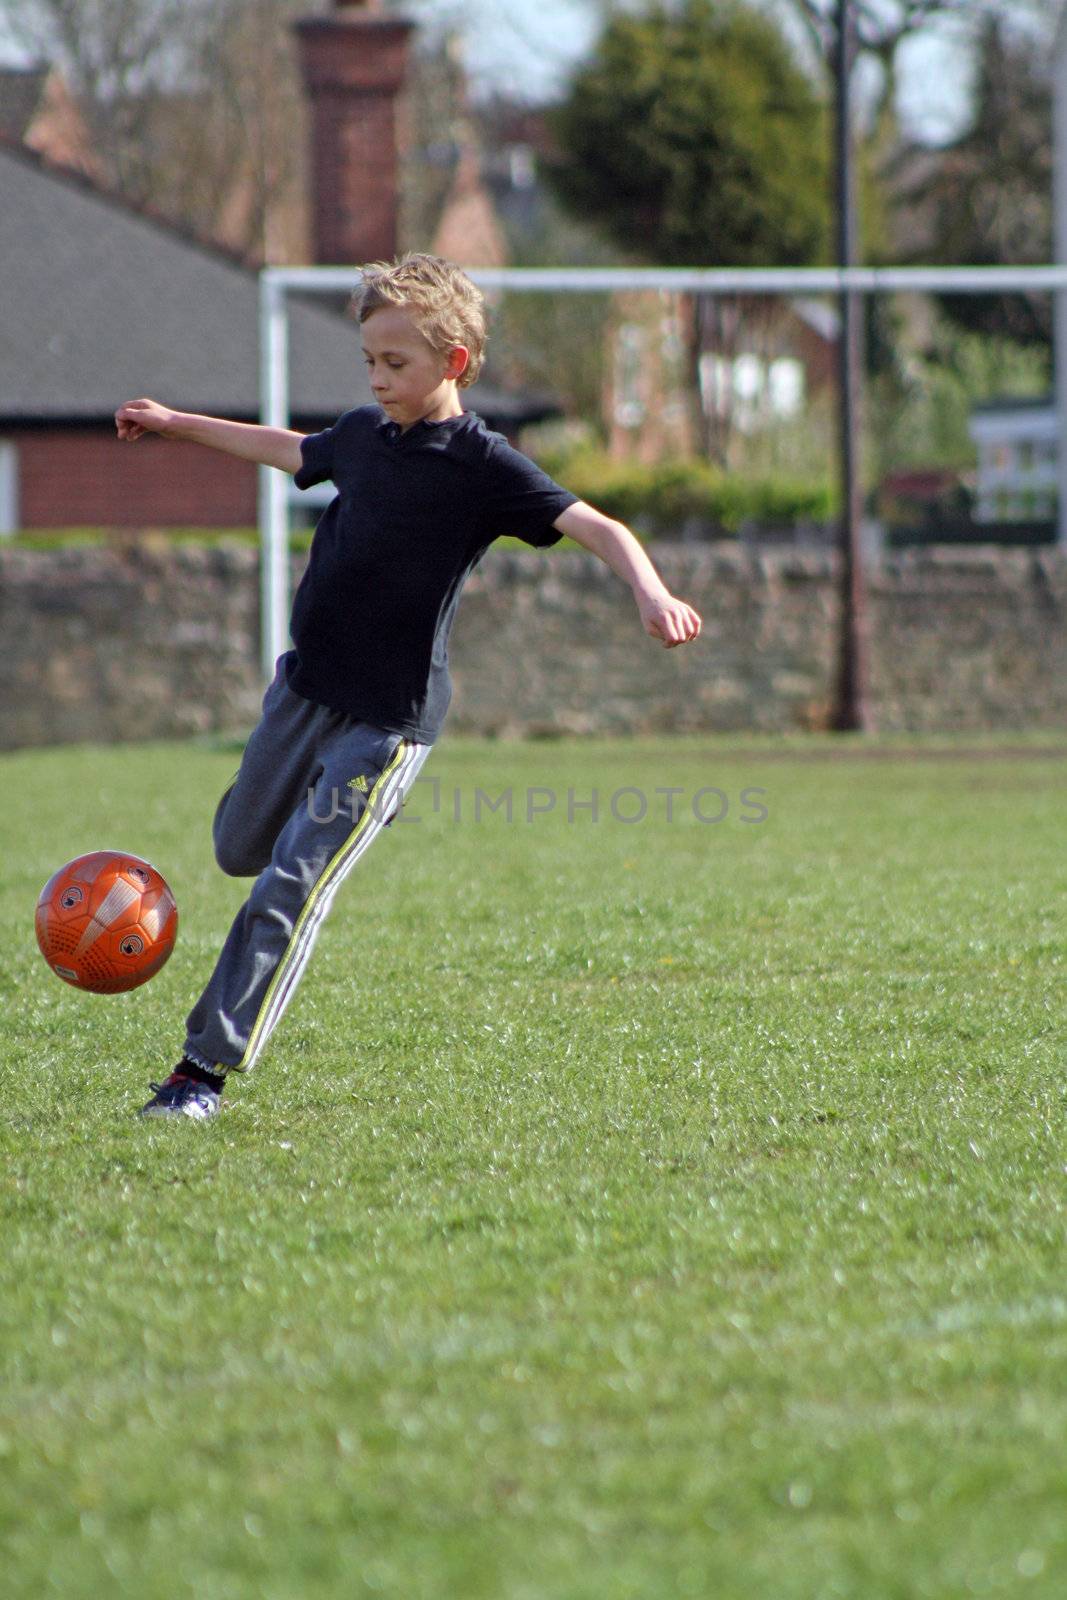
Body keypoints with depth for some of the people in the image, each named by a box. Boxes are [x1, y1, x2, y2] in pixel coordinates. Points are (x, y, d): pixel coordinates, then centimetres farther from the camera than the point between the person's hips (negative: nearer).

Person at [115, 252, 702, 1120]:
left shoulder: (483, 466, -14)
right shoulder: (364, 433, 6)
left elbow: (596, 527, -23)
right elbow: (290, 449, 28)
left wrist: (650, 591, -43)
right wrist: (175, 424, 40)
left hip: (387, 720, -7)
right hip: (305, 685, 7)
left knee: (290, 888, -11)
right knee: (239, 848, 22)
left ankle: (206, 1070, -8)